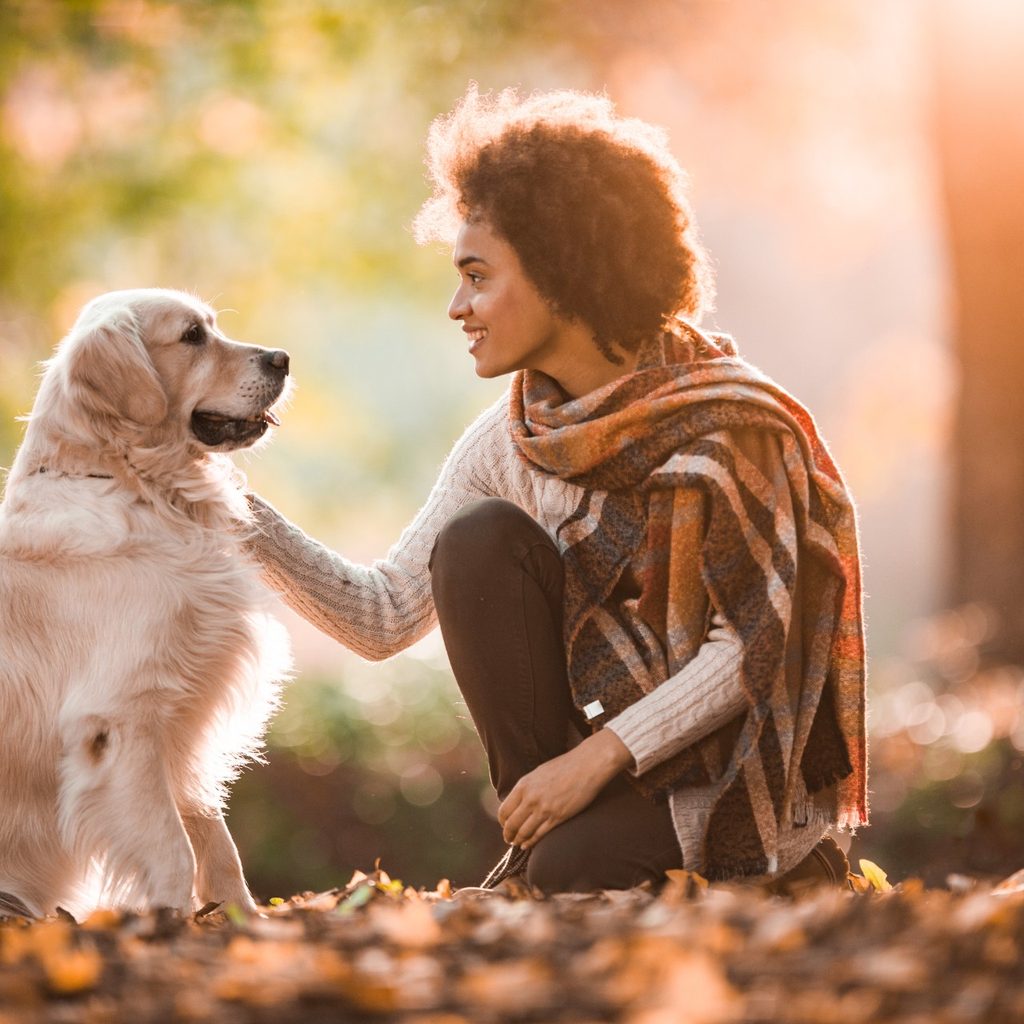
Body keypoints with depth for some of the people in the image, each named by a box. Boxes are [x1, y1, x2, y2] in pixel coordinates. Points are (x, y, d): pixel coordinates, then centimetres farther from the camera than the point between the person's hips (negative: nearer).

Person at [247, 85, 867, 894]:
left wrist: (599, 756, -26)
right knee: (478, 537, -16)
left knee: (574, 871, -34)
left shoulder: (724, 418, -15)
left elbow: (752, 643, -18)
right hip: (603, 753, 6)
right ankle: (537, 827, -9)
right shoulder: (510, 441, 0)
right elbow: (385, 618, 0)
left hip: (742, 766, -5)